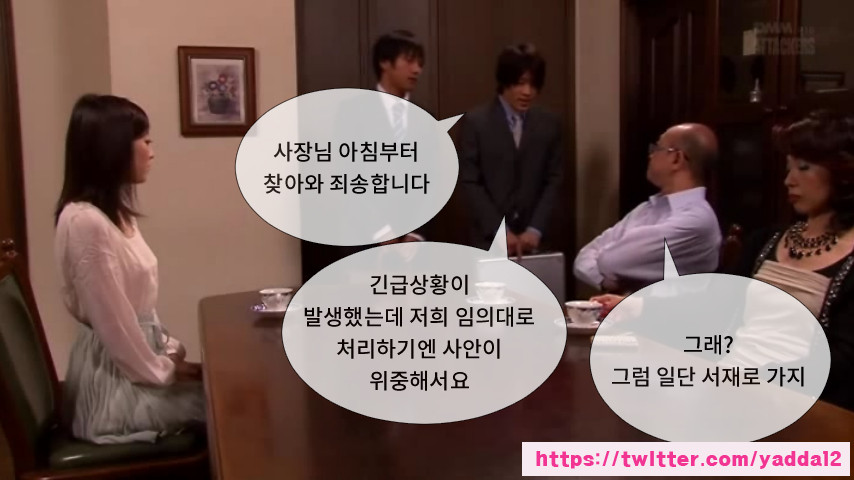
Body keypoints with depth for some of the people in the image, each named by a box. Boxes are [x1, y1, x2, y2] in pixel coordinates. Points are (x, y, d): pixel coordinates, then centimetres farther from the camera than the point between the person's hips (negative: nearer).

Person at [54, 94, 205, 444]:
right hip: (114, 381, -8)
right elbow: (112, 320, -21)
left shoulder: (117, 213, 9)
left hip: (136, 363, 8)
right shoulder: (85, 221, -22)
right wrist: (162, 371, -11)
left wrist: (168, 349, 5)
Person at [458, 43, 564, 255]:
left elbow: (554, 180, 4)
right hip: (489, 238, -2)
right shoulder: (475, 121, -4)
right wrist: (499, 230, -11)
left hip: (531, 238, 2)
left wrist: (535, 229, -7)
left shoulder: (549, 123, 4)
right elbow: (469, 182, -6)